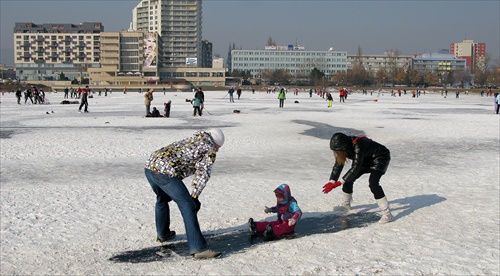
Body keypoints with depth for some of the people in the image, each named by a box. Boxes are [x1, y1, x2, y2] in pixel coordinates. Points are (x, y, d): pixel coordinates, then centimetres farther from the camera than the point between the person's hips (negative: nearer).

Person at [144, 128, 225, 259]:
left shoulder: (190, 140, 33)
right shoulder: (210, 150, 11)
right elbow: (202, 174, 3)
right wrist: (195, 197, 9)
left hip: (149, 166, 9)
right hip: (165, 172, -9)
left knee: (162, 198, 32)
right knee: (188, 206, -6)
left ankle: (162, 234, 49)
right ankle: (198, 248, -10)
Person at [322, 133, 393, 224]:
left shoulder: (358, 145, -38)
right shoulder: (346, 146, -14)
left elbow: (356, 167, -38)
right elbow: (338, 164, -10)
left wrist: (339, 182, -37)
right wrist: (332, 182, -22)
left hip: (381, 158, -8)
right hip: (367, 159, 8)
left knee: (373, 182, -26)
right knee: (349, 178, 2)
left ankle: (387, 214, -21)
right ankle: (345, 204, 24)